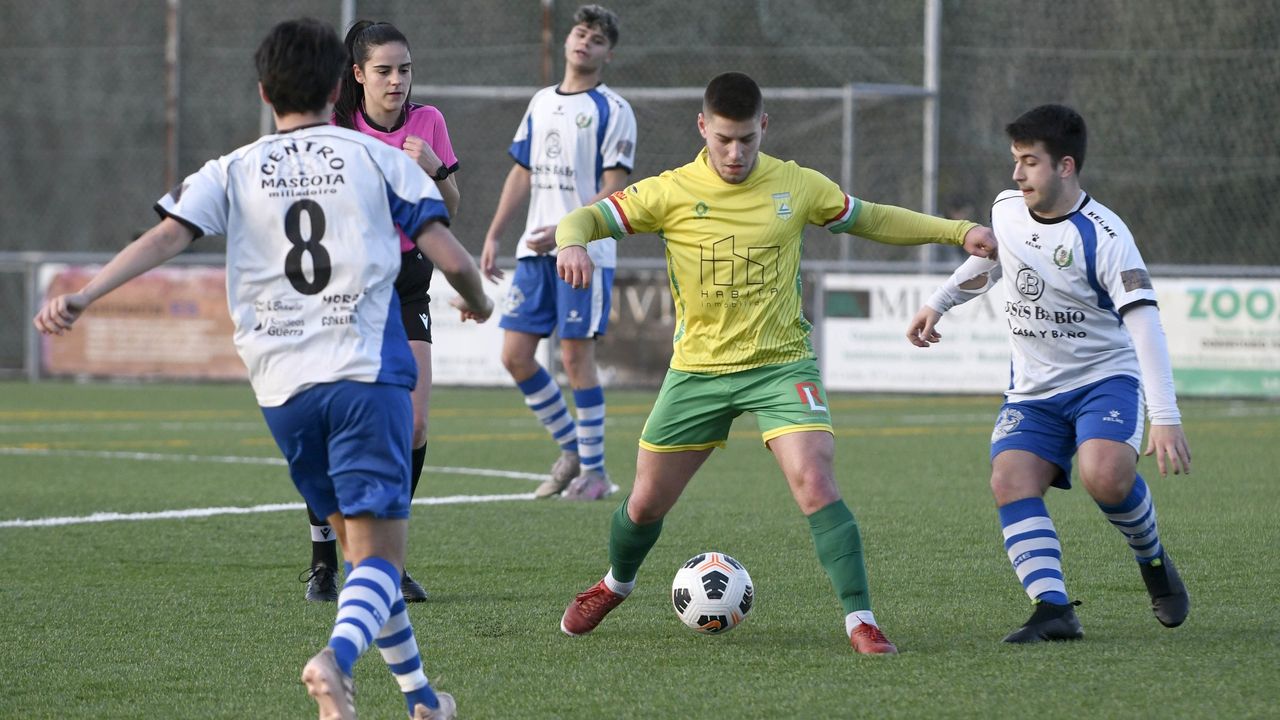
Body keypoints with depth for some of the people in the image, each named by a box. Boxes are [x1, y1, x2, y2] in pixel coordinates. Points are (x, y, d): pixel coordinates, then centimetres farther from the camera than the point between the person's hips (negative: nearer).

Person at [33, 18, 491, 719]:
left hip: (284, 385, 3)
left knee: (355, 541, 19)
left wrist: (82, 296, -13)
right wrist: (478, 301, 23)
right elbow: (451, 258, 2)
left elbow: (165, 237, -6)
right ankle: (338, 657, -34)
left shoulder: (232, 172, 10)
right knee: (379, 553, -5)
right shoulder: (378, 159, 7)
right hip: (367, 372, -3)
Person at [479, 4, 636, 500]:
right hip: (534, 253, 6)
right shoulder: (541, 103, 15)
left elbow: (613, 190, -11)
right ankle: (571, 450, 17)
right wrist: (494, 236, 10)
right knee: (515, 355, 2)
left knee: (575, 356, -7)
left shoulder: (612, 111, -4)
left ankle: (594, 470, 3)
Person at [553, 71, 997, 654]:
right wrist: (571, 243, -32)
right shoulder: (670, 193, -7)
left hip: (781, 365, -1)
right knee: (646, 503, 10)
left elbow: (872, 220, 11)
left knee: (815, 485, -22)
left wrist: (957, 231, 4)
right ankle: (615, 584, 42)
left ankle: (860, 619, -18)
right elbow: (586, 219, -8)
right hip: (697, 370, 1)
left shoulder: (797, 186, -3)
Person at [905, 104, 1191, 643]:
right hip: (1032, 390, 5)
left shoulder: (1103, 236, -19)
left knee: (1105, 475, -31)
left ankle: (1152, 558, 0)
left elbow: (1144, 323, -26)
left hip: (1104, 379, -5)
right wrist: (938, 305, 33)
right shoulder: (1006, 210, 1)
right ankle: (1053, 609, -24)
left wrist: (1164, 417, -34)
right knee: (1011, 481, -20)